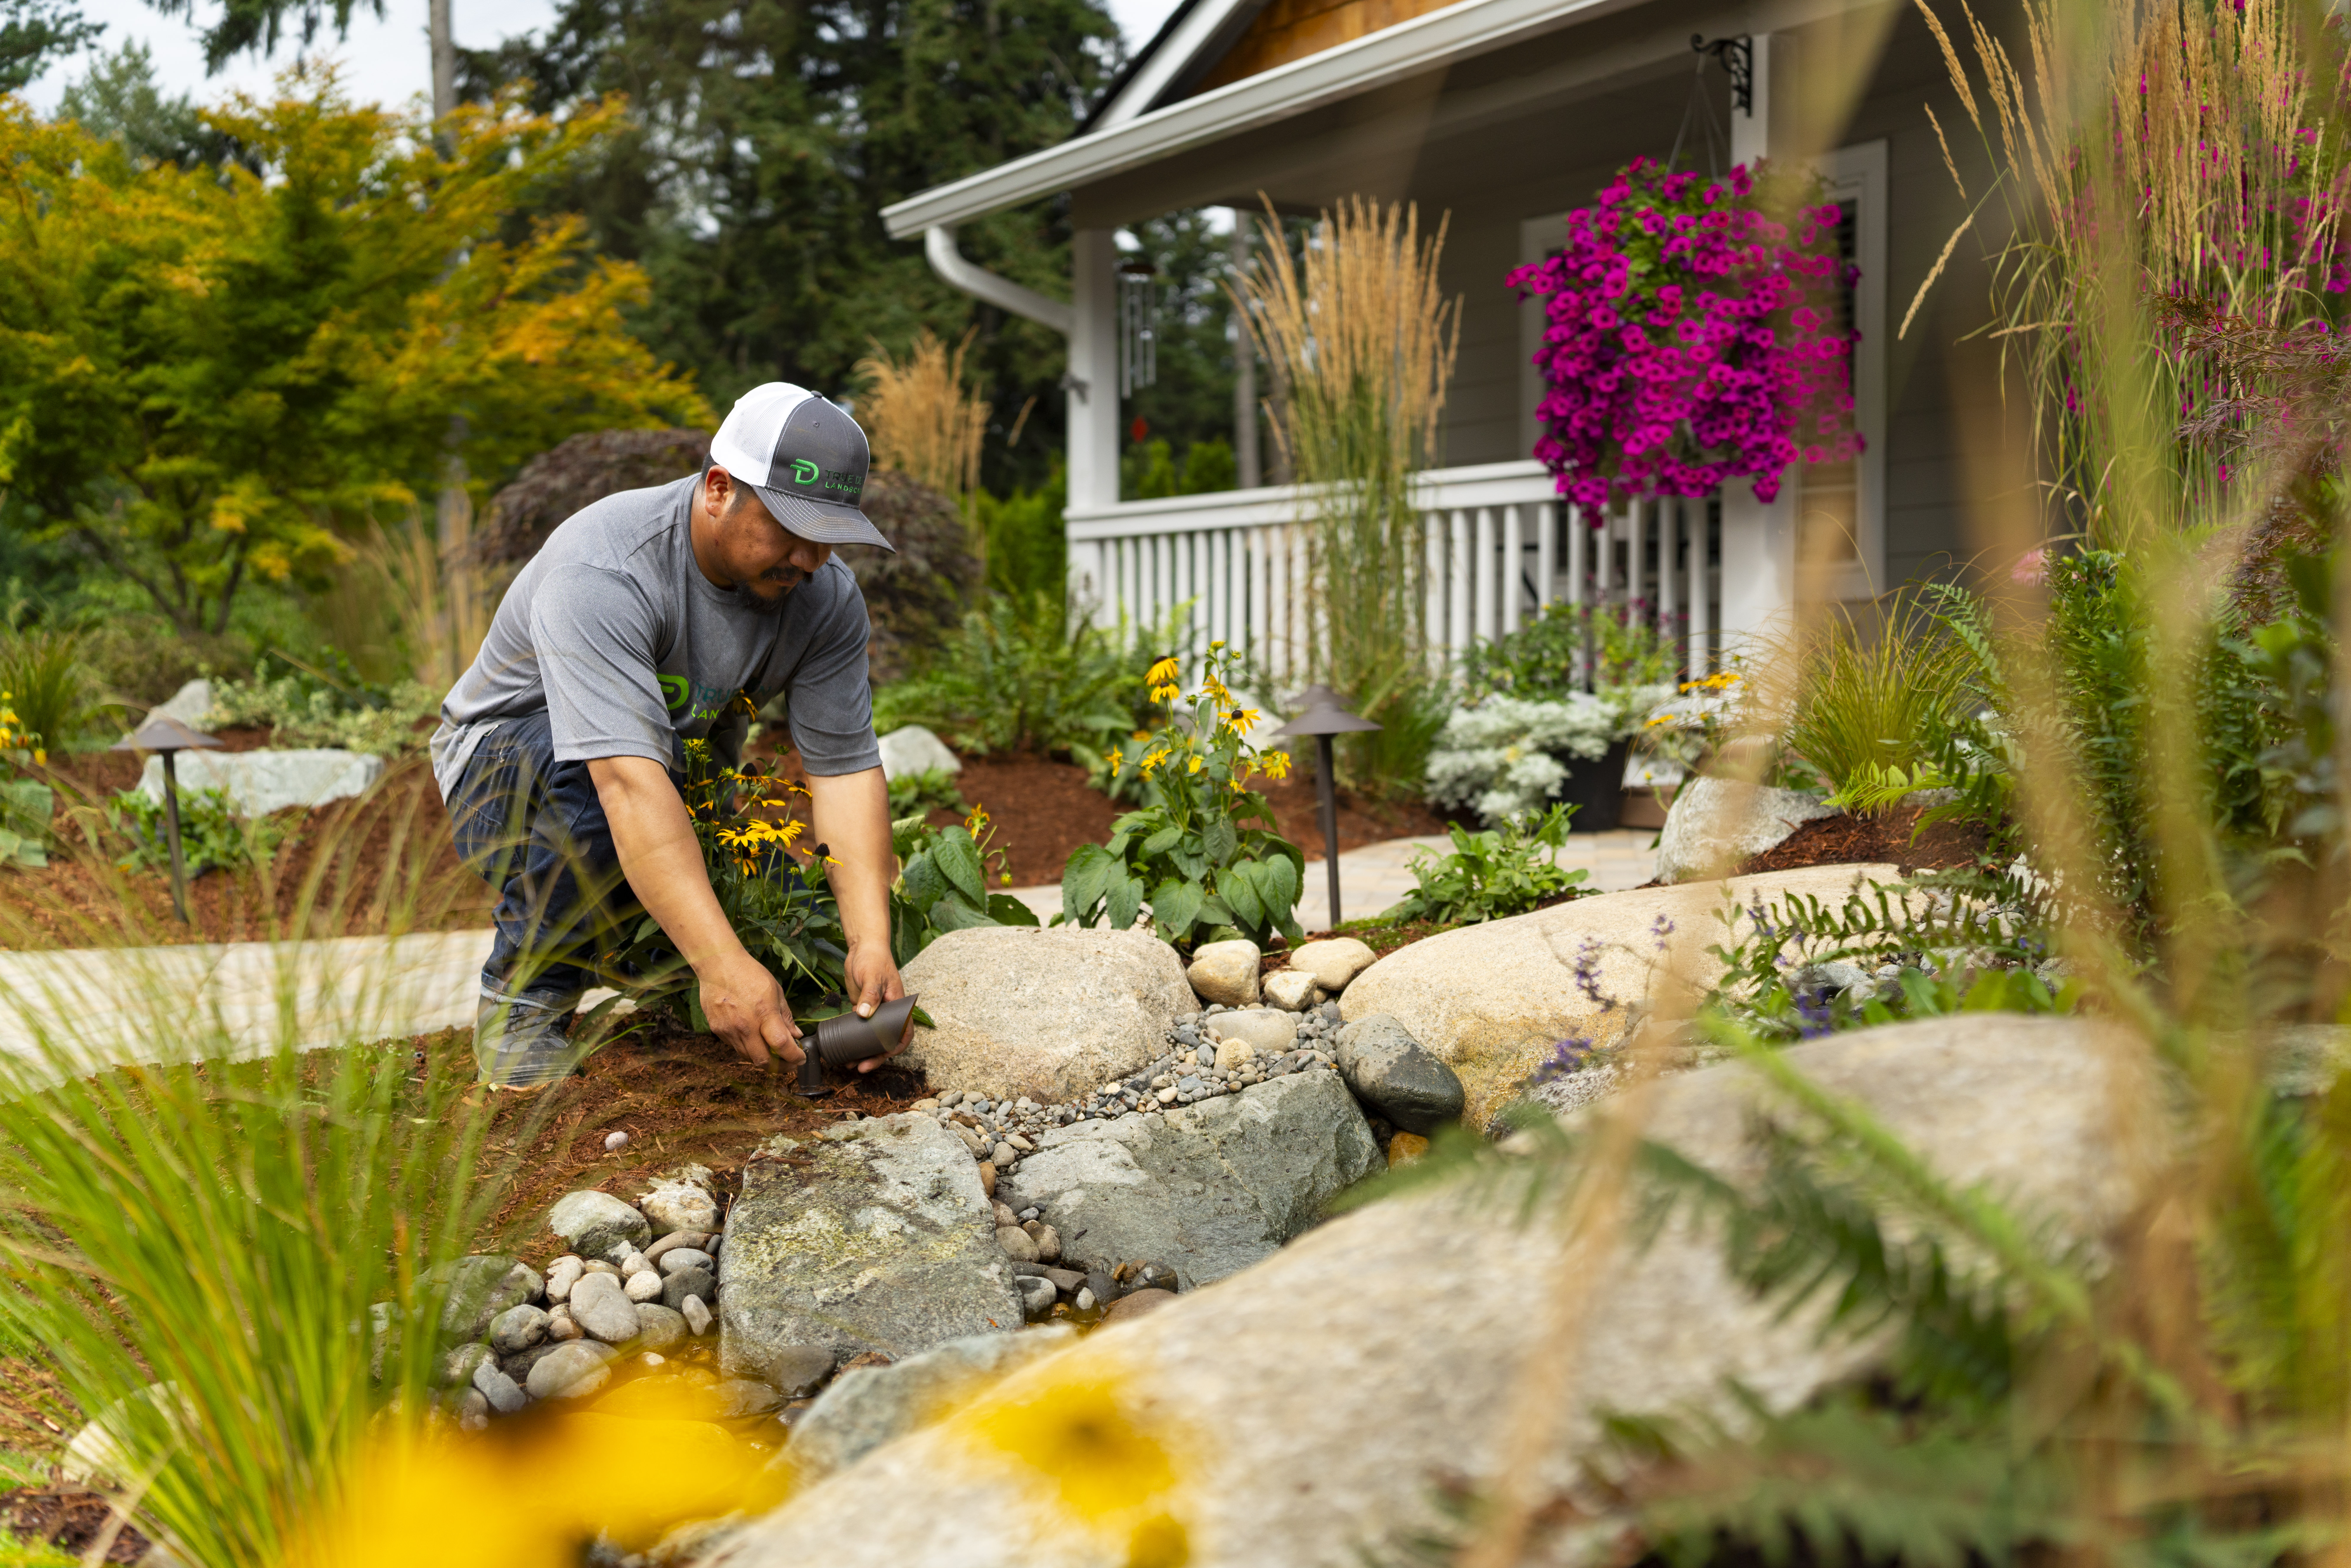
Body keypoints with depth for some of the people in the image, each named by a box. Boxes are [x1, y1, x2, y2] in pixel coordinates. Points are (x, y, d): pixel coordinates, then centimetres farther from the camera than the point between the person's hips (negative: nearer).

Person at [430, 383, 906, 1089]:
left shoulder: (825, 595, -15)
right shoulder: (604, 571, -35)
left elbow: (846, 769, -18)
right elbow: (629, 780, -45)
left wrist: (872, 944, -32)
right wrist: (720, 962, -53)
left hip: (687, 781, 6)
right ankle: (522, 1002, -17)